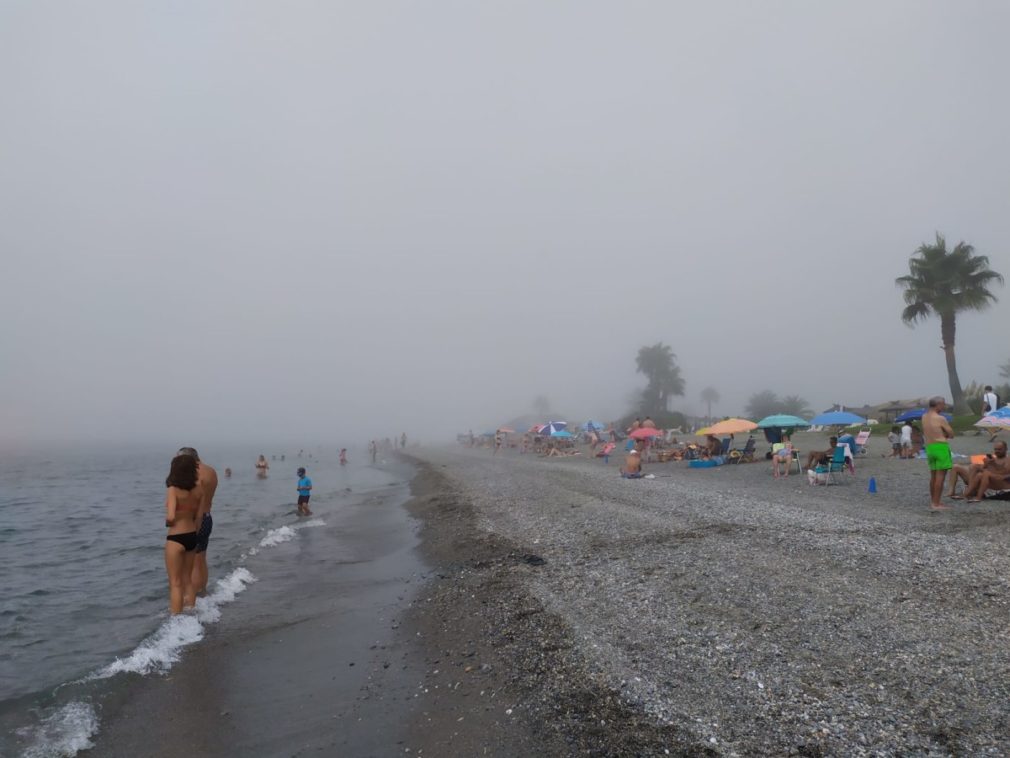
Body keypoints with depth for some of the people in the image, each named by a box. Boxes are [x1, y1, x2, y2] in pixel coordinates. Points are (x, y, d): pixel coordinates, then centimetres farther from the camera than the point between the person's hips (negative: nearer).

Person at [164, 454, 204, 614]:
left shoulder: (173, 490, -17)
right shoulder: (199, 489, -1)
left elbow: (170, 517, -25)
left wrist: (167, 523, -5)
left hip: (176, 539, -6)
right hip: (193, 536, 6)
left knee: (175, 583, 6)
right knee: (187, 580, 21)